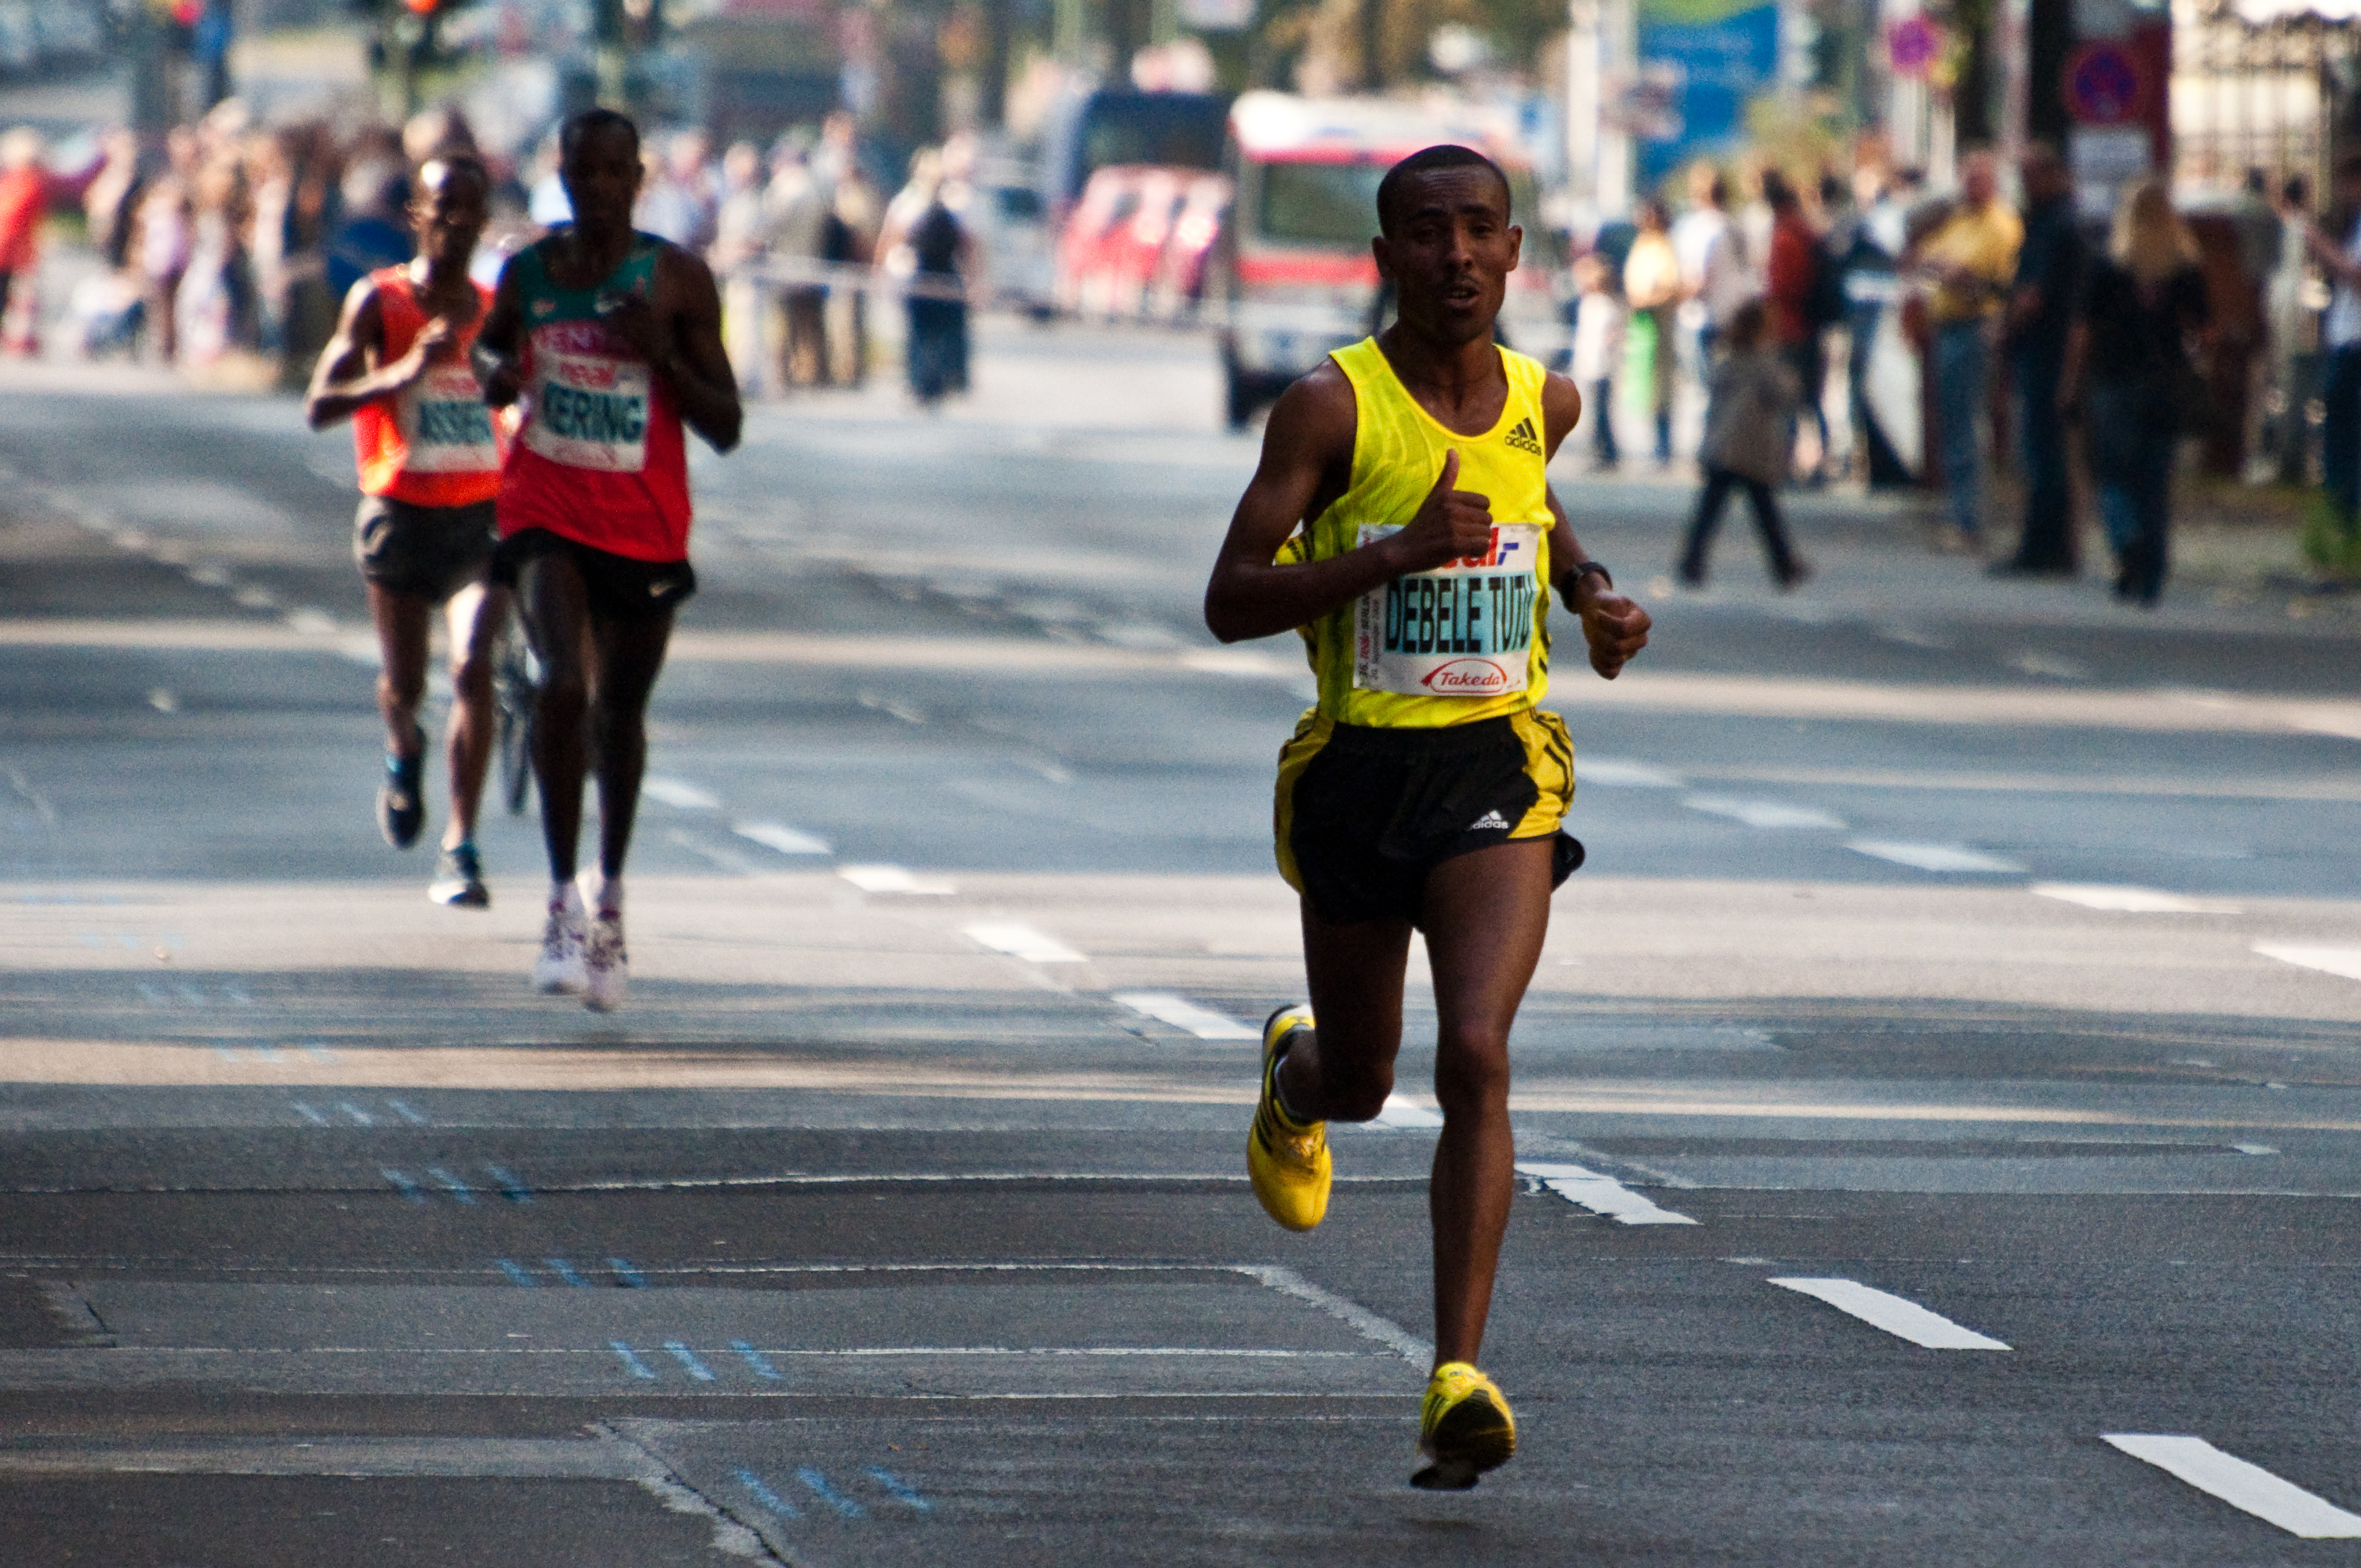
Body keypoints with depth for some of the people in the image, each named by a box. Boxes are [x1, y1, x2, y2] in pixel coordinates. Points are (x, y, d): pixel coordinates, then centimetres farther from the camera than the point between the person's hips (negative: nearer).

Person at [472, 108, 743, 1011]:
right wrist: (497, 371, -6)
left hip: (645, 526, 0)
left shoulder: (677, 280, -5)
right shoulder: (527, 273, 1)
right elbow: (492, 383, 18)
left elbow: (725, 427, -4)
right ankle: (563, 901, -16)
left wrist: (663, 353, -20)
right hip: (546, 514, 0)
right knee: (563, 685, -22)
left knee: (620, 710, 13)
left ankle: (610, 891, 36)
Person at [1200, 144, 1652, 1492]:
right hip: (1359, 767, -1)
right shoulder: (1332, 407, -9)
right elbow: (1231, 600, -13)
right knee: (1360, 1081, 16)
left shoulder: (1544, 403, 4)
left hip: (1499, 769, 1)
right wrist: (1403, 553, -24)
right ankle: (1292, 1078, 56)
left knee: (1477, 1056, -20)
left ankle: (1459, 1381, -23)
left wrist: (1596, 594, 11)